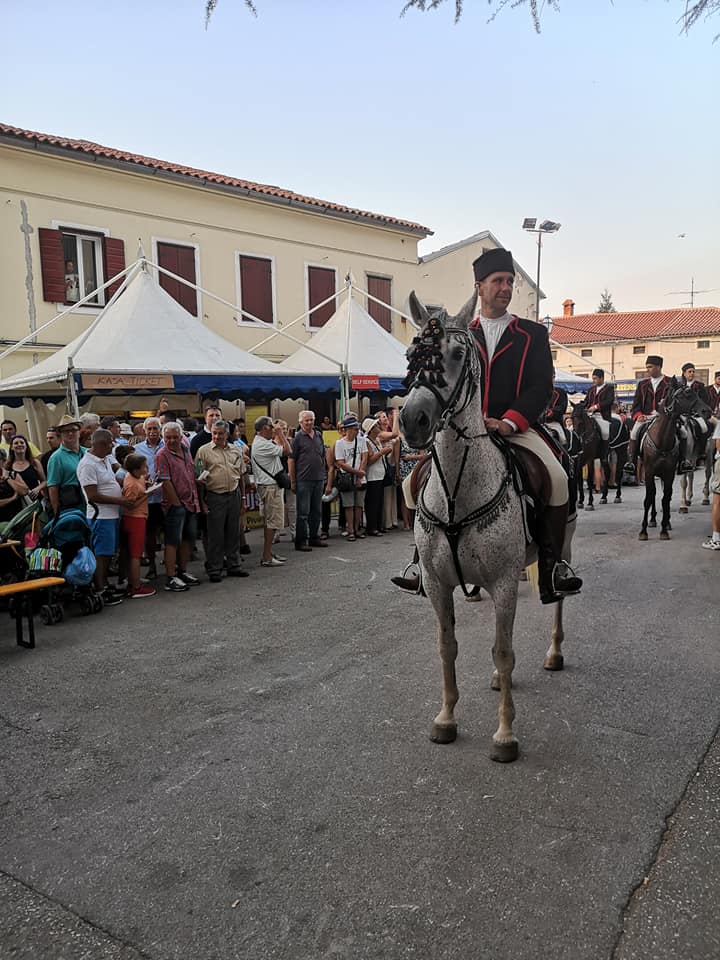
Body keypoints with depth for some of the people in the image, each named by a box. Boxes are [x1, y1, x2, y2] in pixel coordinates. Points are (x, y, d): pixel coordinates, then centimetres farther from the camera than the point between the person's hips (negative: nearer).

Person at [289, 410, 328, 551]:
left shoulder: (319, 435, 11)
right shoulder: (297, 437, -6)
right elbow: (291, 460, -7)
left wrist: (323, 474, 13)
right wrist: (292, 481, -10)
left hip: (318, 479, 6)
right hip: (304, 480, -6)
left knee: (317, 511, 13)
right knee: (303, 512, -2)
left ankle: (314, 537, 24)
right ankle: (301, 541, 4)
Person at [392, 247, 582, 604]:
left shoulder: (533, 333, 10)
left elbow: (541, 387, -1)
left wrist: (509, 422, -17)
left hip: (517, 428, -2)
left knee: (558, 478, -27)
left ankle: (551, 566, -14)